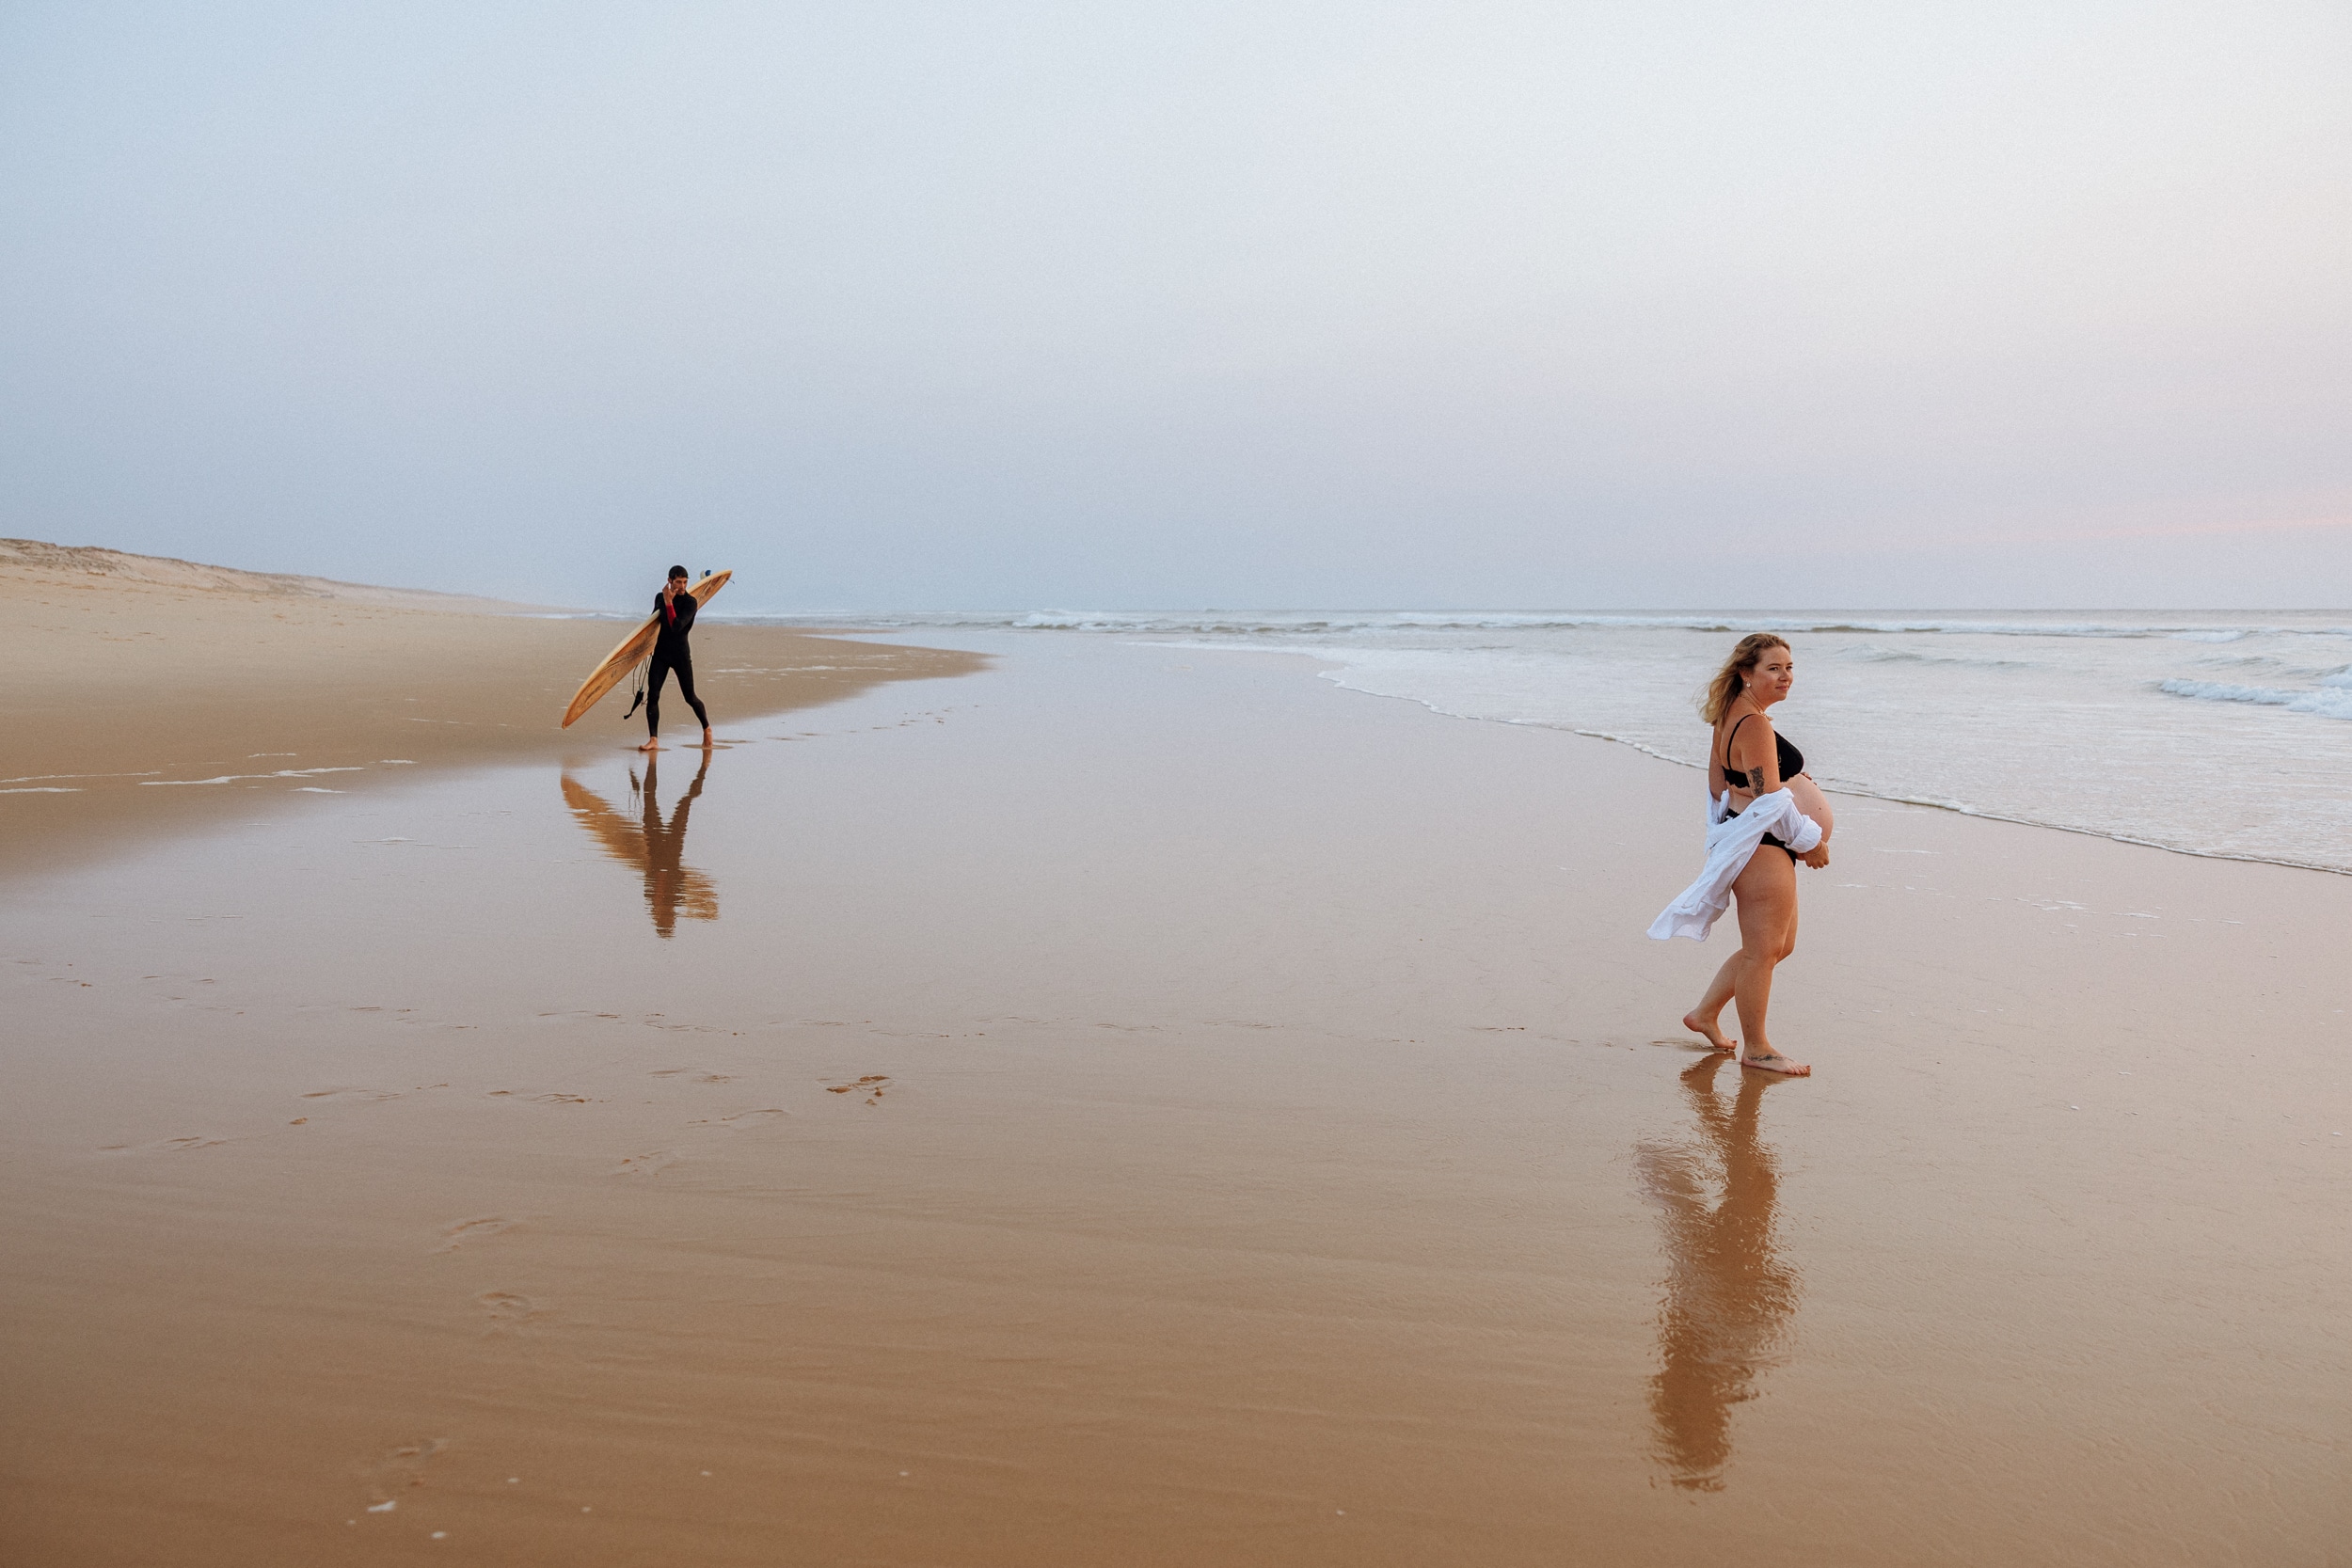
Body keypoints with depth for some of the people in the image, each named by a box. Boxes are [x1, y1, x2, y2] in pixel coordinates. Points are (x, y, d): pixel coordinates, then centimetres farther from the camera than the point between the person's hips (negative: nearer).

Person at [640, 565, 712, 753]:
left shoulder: (690, 602, -11)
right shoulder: (660, 597, 6)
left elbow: (677, 626, -24)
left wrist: (669, 602, -26)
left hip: (680, 654, -4)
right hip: (660, 652, 4)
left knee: (689, 697, 2)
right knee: (652, 695, -7)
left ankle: (707, 729, 27)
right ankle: (653, 740, -5)